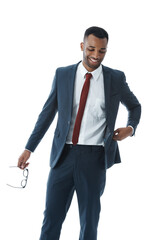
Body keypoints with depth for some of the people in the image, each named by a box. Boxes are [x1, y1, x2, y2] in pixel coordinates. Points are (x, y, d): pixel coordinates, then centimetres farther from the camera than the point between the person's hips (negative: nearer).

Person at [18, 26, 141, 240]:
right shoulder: (62, 74, 4)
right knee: (52, 218, 5)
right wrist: (29, 148, 5)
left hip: (94, 158, -1)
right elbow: (48, 113, 9)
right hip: (64, 155, 1)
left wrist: (131, 128, 0)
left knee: (89, 222, 8)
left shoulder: (116, 79, 2)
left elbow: (135, 106, 19)